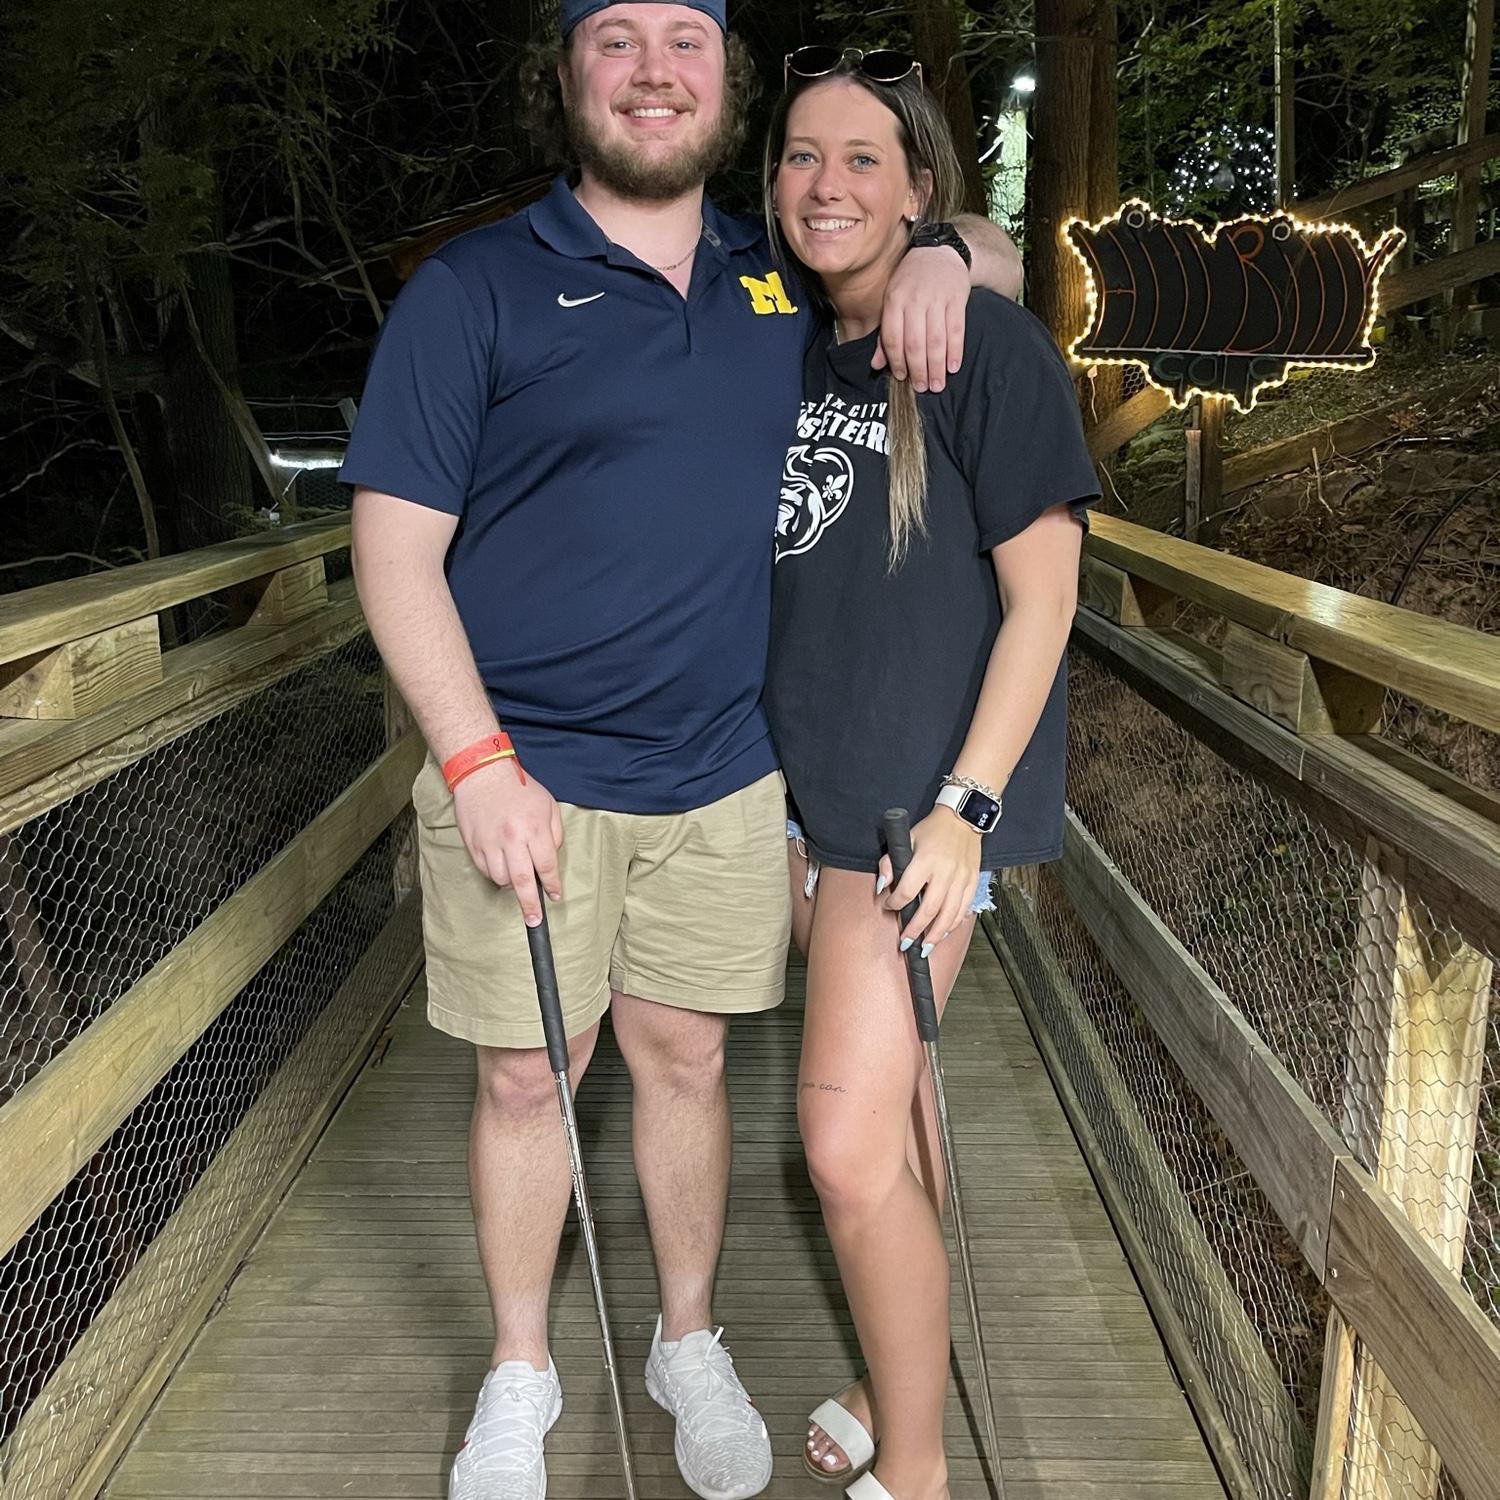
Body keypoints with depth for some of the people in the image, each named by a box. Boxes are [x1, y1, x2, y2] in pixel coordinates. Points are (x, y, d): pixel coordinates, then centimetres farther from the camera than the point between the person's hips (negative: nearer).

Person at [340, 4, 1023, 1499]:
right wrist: (478, 762, -16)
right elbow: (393, 545, -8)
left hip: (723, 778, 3)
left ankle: (690, 1344, 37)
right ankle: (518, 1375, 33)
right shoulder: (472, 288, -5)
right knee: (526, 1078, 9)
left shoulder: (787, 278, 7)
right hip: (524, 773, -2)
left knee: (685, 1056, 15)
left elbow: (1003, 254, 22)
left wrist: (941, 253, -3)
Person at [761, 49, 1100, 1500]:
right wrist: (766, 777, 16)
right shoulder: (791, 355, 10)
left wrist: (963, 808, -17)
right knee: (888, 1099, 18)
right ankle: (906, 1375, 37)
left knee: (849, 1143, -7)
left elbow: (1040, 599, -12)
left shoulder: (989, 345, -10)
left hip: (924, 789, -6)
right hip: (804, 781, 7)